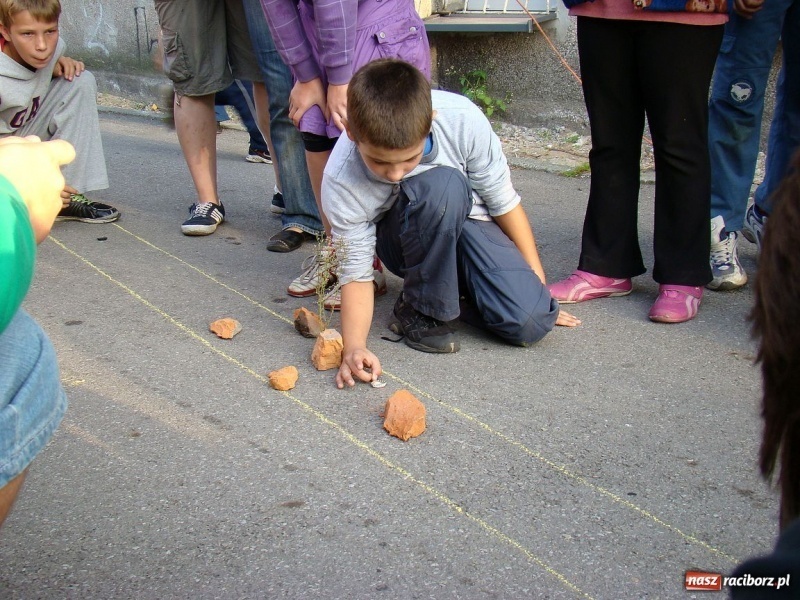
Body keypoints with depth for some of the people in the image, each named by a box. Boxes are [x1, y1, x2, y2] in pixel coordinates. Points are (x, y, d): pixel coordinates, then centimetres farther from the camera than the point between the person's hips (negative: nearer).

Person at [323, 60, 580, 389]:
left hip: (468, 224, 2)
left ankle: (455, 289, 8)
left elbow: (503, 202, -13)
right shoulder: (341, 180, -28)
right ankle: (421, 308, -14)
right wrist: (354, 346, -36)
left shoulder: (461, 119, -28)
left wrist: (539, 283, -5)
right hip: (407, 243, -1)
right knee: (441, 186, -37)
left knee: (529, 323, -24)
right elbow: (356, 274, -19)